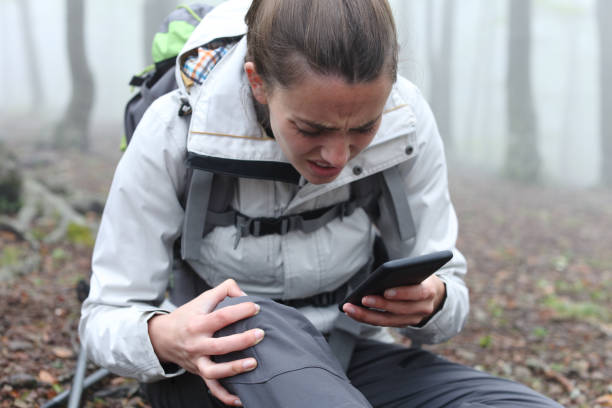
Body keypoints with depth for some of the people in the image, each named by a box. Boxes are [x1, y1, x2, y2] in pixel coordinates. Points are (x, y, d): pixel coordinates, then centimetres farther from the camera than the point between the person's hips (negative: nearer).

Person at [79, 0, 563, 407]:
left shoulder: (406, 120, -13)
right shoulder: (175, 132, -19)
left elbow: (448, 288, -3)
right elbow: (105, 318, -14)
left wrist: (430, 301, -28)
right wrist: (164, 338, -37)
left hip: (348, 359, 2)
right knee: (255, 323, -39)